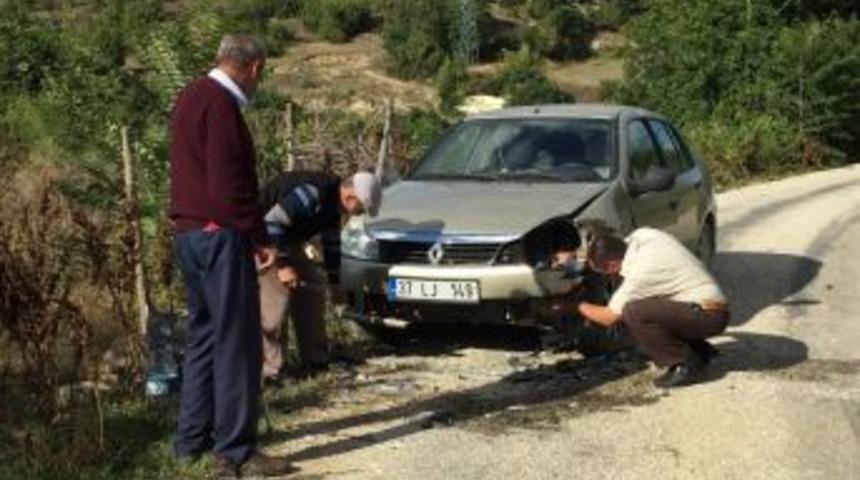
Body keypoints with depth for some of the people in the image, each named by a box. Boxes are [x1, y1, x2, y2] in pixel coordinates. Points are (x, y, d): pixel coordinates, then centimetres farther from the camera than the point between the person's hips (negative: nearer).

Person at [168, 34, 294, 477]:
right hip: (219, 236, -10)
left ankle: (192, 440, 21)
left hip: (188, 233, 10)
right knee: (237, 344, -5)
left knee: (204, 337, 16)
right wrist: (258, 237, -14)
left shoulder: (191, 97, 15)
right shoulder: (220, 104, -16)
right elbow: (229, 183, -21)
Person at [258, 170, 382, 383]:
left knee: (313, 288, 8)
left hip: (286, 239, 10)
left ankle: (316, 360, 16)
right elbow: (272, 223, -31)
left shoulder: (333, 204, 0)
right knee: (274, 296, -18)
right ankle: (269, 370, -14)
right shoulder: (312, 194, -31)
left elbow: (332, 242, 14)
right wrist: (283, 265, -27)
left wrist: (335, 281, 18)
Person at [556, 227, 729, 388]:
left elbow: (609, 318, -10)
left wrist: (579, 306, 5)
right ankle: (700, 352, 18)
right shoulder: (640, 236, -1)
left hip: (710, 315, -10)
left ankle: (684, 365, -9)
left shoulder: (640, 272, -22)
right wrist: (572, 256, 13)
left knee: (633, 312, -21)